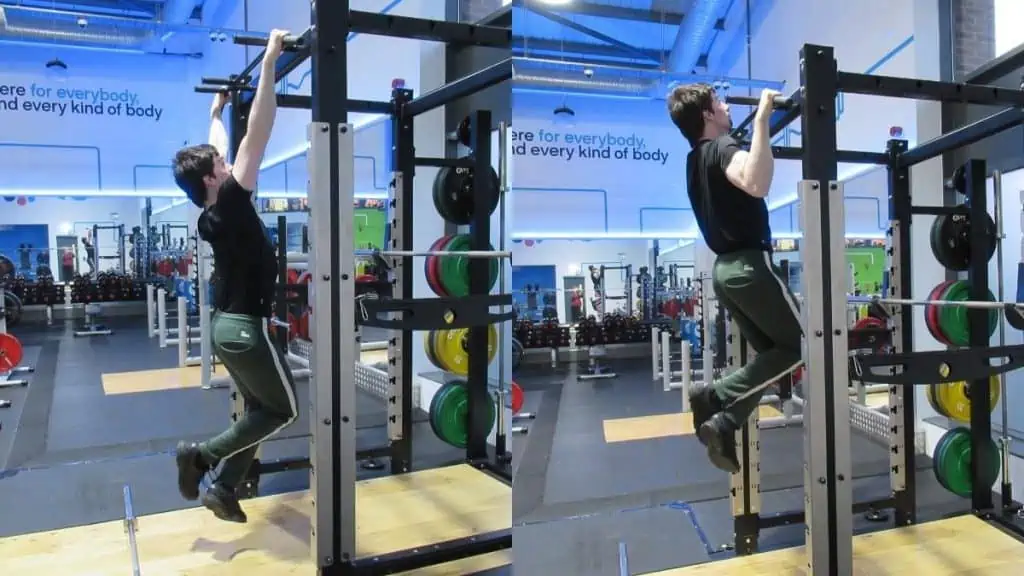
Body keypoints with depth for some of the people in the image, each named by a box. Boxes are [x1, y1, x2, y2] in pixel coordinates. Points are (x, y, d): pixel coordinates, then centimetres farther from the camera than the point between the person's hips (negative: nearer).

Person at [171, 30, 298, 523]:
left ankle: (222, 489, 17)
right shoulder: (229, 205, -16)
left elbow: (221, 151, 22)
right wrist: (269, 62, -19)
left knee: (259, 411, 17)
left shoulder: (210, 216, 6)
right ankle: (201, 454, 1)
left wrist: (217, 111, 36)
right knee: (283, 411, 4)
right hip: (246, 327, -9)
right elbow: (256, 135, -20)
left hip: (229, 324, 9)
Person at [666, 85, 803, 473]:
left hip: (726, 268, 9)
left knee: (771, 353, 15)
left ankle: (722, 417, -3)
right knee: (797, 345, 2)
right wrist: (761, 120, -36)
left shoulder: (697, 157, 15)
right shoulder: (722, 148, -14)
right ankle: (716, 397, -10)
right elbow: (757, 184, -38)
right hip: (750, 265, -9)